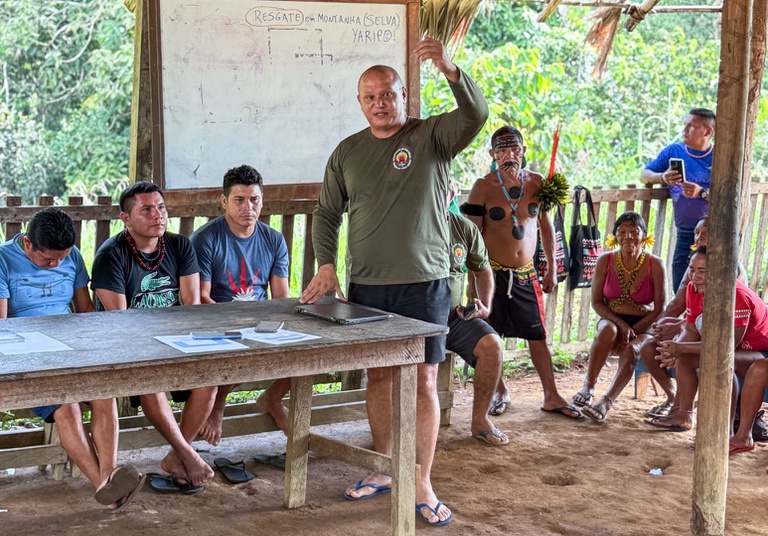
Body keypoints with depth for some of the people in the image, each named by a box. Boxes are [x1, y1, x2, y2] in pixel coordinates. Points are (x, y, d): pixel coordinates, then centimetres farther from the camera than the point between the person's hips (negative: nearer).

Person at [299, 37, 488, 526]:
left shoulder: (432, 137, -3)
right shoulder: (348, 151, 8)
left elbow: (475, 116, -22)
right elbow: (327, 214, 13)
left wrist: (450, 70, -37)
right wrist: (327, 265, -1)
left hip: (424, 284, -3)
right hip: (366, 285, 4)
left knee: (423, 382, -2)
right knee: (379, 377, 13)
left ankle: (422, 486, 6)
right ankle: (385, 470, 27)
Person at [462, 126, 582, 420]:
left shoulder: (537, 182, 3)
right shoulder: (483, 186, -7)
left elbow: (546, 226, 12)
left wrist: (551, 269, 11)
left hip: (526, 274, 3)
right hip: (494, 273, -3)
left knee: (538, 335, 7)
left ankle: (551, 396, 15)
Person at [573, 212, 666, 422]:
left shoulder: (655, 265, -6)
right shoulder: (606, 261, -2)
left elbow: (659, 310, -7)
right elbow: (596, 302, 0)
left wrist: (632, 331, -17)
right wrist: (621, 325, -17)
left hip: (645, 326, -1)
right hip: (612, 320, 1)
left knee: (630, 350, -33)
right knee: (607, 330, -34)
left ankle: (606, 402, -42)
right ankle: (588, 385, -26)